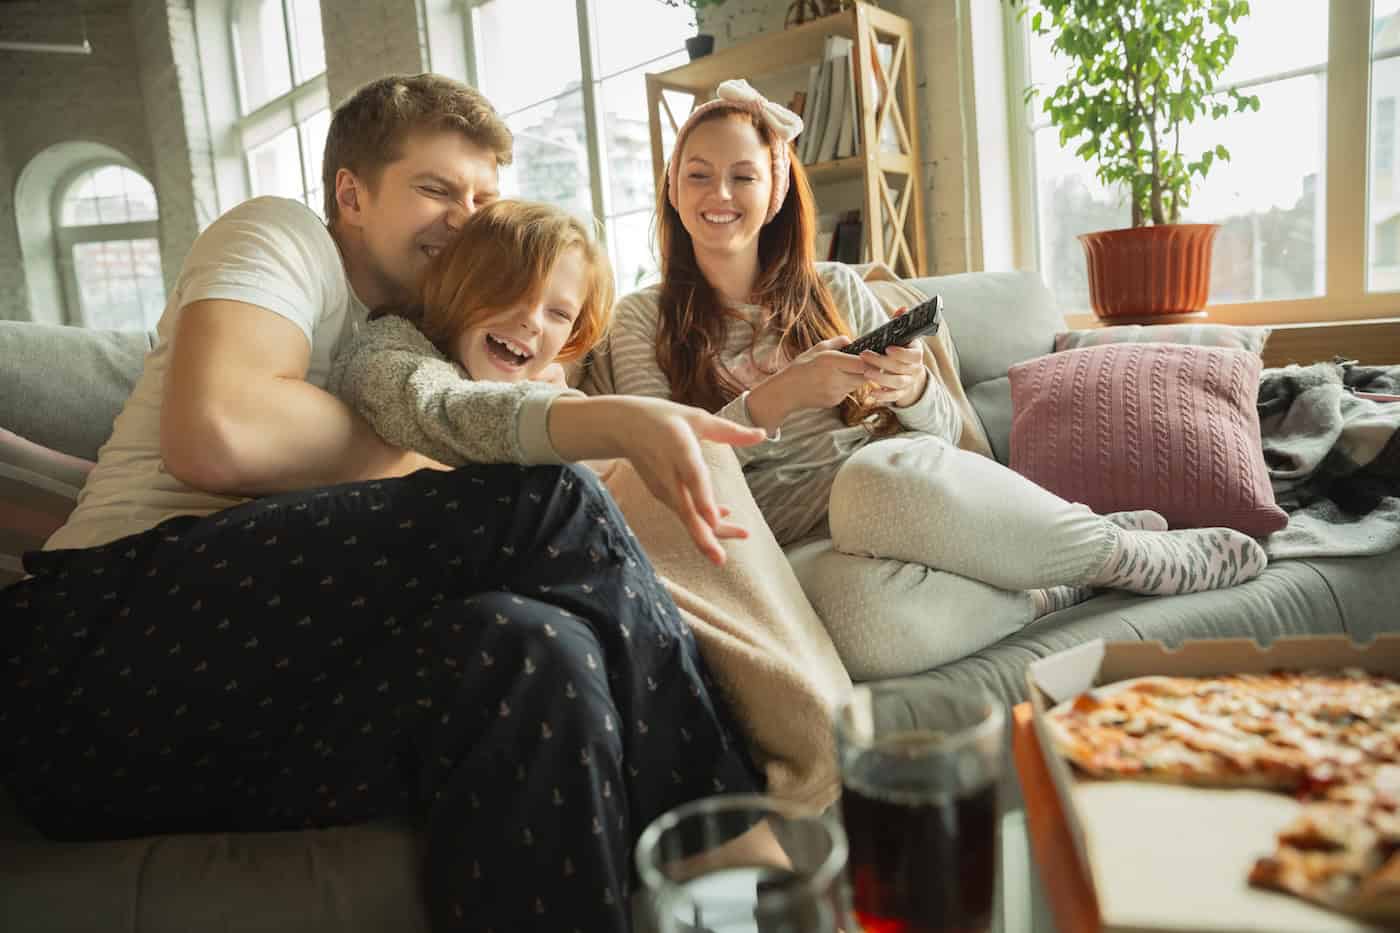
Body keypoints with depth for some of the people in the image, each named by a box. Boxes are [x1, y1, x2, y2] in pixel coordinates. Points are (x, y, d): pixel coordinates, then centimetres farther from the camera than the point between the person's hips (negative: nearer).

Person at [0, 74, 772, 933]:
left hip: (273, 658, 6)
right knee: (550, 501, -23)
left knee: (530, 654, -28)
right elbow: (213, 434, -16)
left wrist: (613, 420, -14)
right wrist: (411, 450, -3)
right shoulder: (282, 235, 4)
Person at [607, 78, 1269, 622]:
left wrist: (911, 390, -12)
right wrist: (783, 394, -19)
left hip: (888, 493, 2)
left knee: (894, 469, -36)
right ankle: (1134, 556, -13)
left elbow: (943, 433, 12)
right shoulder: (643, 319, 7)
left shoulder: (837, 289, 13)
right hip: (790, 537, -1)